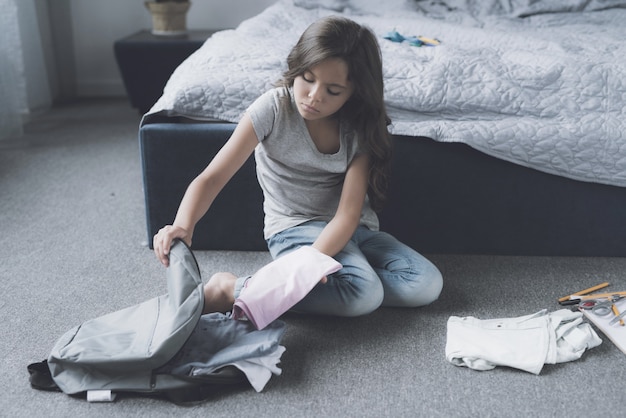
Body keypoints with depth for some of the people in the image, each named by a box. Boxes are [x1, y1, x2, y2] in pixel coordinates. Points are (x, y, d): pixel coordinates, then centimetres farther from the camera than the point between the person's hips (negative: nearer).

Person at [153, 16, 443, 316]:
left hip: (349, 229, 5)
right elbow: (212, 178, -21)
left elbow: (348, 213, -18)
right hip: (293, 226, -5)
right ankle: (231, 289, -21)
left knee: (427, 285, -16)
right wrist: (182, 225, -41)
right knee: (364, 294, -31)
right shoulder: (273, 108, -17)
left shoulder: (360, 128, -10)